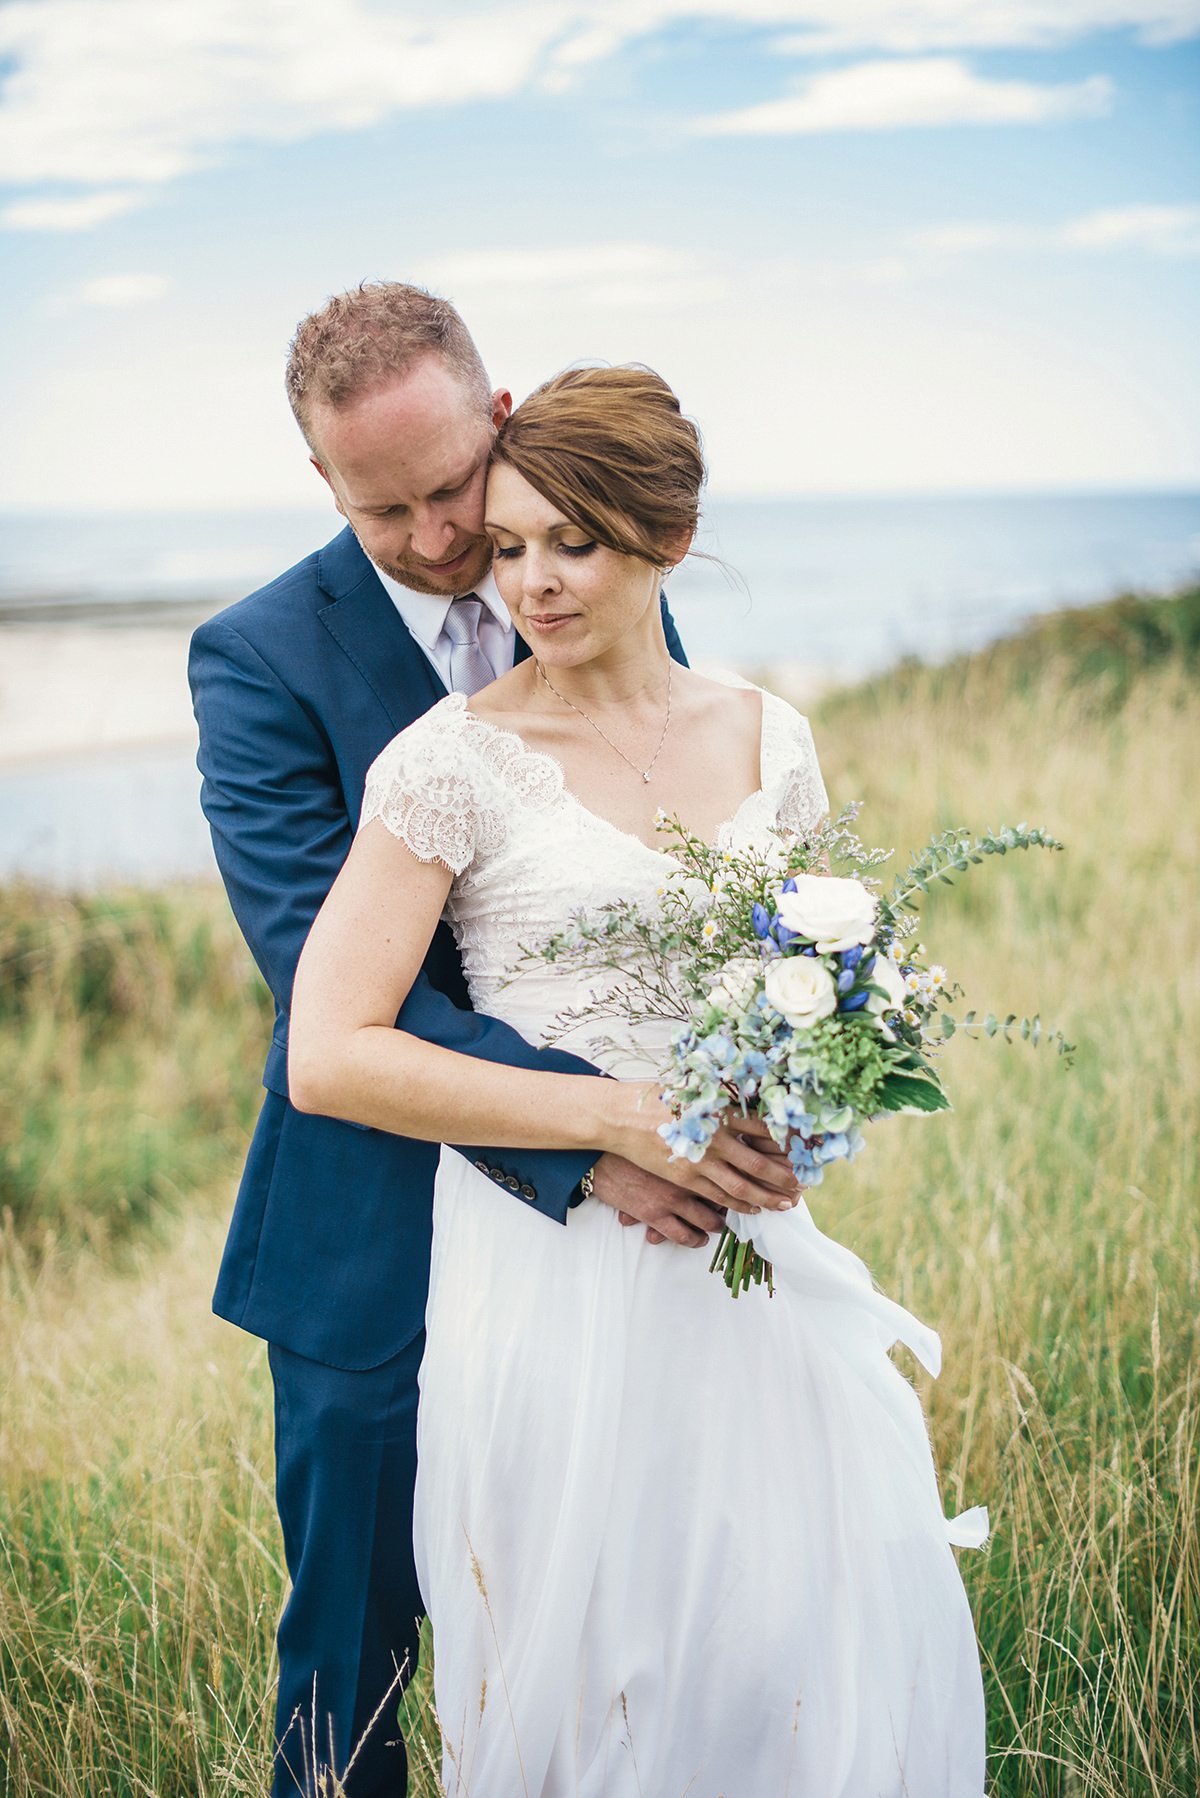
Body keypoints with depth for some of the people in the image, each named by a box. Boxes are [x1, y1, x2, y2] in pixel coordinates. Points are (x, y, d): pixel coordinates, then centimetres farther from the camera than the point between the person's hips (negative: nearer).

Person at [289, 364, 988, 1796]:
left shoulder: (766, 738, 5)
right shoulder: (457, 756, -9)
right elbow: (328, 1056, -16)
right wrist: (623, 1116, -19)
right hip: (553, 1261, -4)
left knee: (862, 1624, 8)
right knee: (589, 1678, 5)